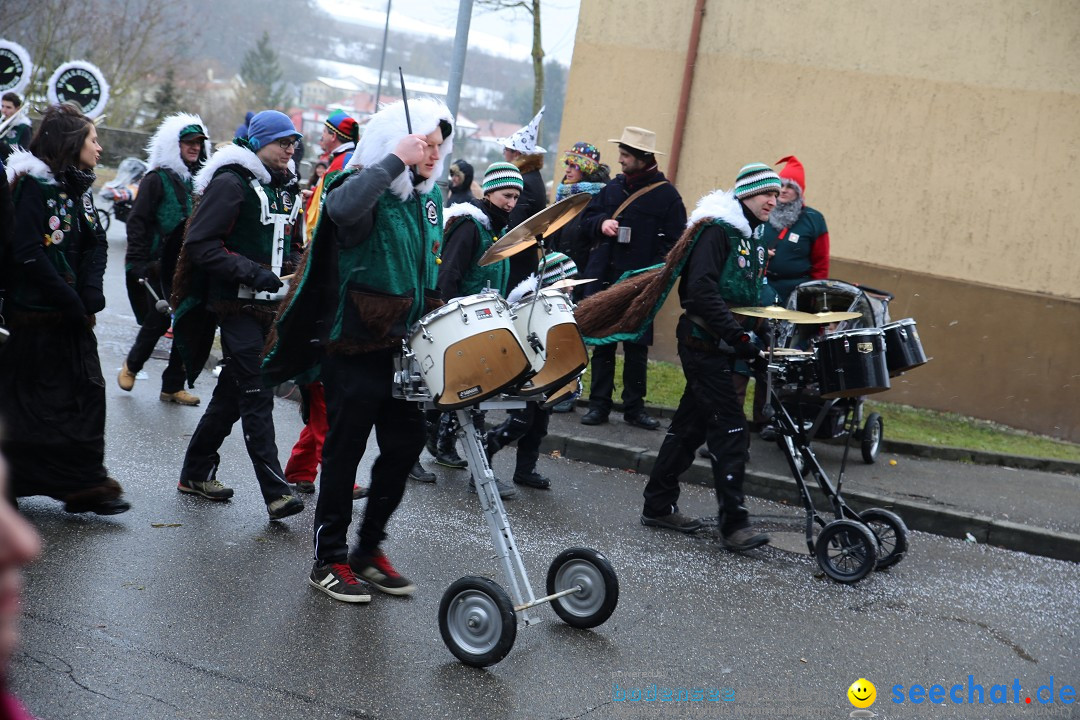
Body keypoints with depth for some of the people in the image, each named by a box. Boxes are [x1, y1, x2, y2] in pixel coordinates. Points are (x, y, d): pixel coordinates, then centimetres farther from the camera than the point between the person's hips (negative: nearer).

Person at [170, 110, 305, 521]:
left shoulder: (284, 188, 16)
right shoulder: (231, 182, -11)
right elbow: (200, 243, -17)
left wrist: (293, 268, 8)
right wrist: (252, 273, -23)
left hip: (269, 306, 9)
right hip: (236, 306, -8)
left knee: (233, 393, 15)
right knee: (256, 395, -11)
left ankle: (196, 473, 28)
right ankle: (276, 493, -14)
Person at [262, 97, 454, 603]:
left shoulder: (430, 197, 12)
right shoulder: (365, 186, -11)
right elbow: (341, 207, -38)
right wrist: (395, 161, -31)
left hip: (403, 345, 7)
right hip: (355, 342, -7)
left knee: (406, 442, 7)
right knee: (345, 448, 0)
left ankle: (370, 548, 23)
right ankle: (329, 560, 11)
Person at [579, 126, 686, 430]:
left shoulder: (666, 195, -4)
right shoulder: (614, 187, 11)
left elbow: (674, 244, -6)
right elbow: (586, 218, 18)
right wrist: (601, 224, -5)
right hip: (602, 280, 4)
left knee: (637, 347, 3)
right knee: (602, 343, 8)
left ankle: (634, 407, 13)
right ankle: (599, 404, 16)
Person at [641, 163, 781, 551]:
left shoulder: (753, 238, 15)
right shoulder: (717, 229, -14)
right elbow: (701, 291, -24)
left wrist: (756, 340, 8)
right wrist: (739, 337, -27)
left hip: (724, 345, 9)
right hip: (703, 342, -9)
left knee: (691, 424, 14)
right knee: (729, 428, -11)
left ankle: (658, 506, 24)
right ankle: (734, 523, -9)